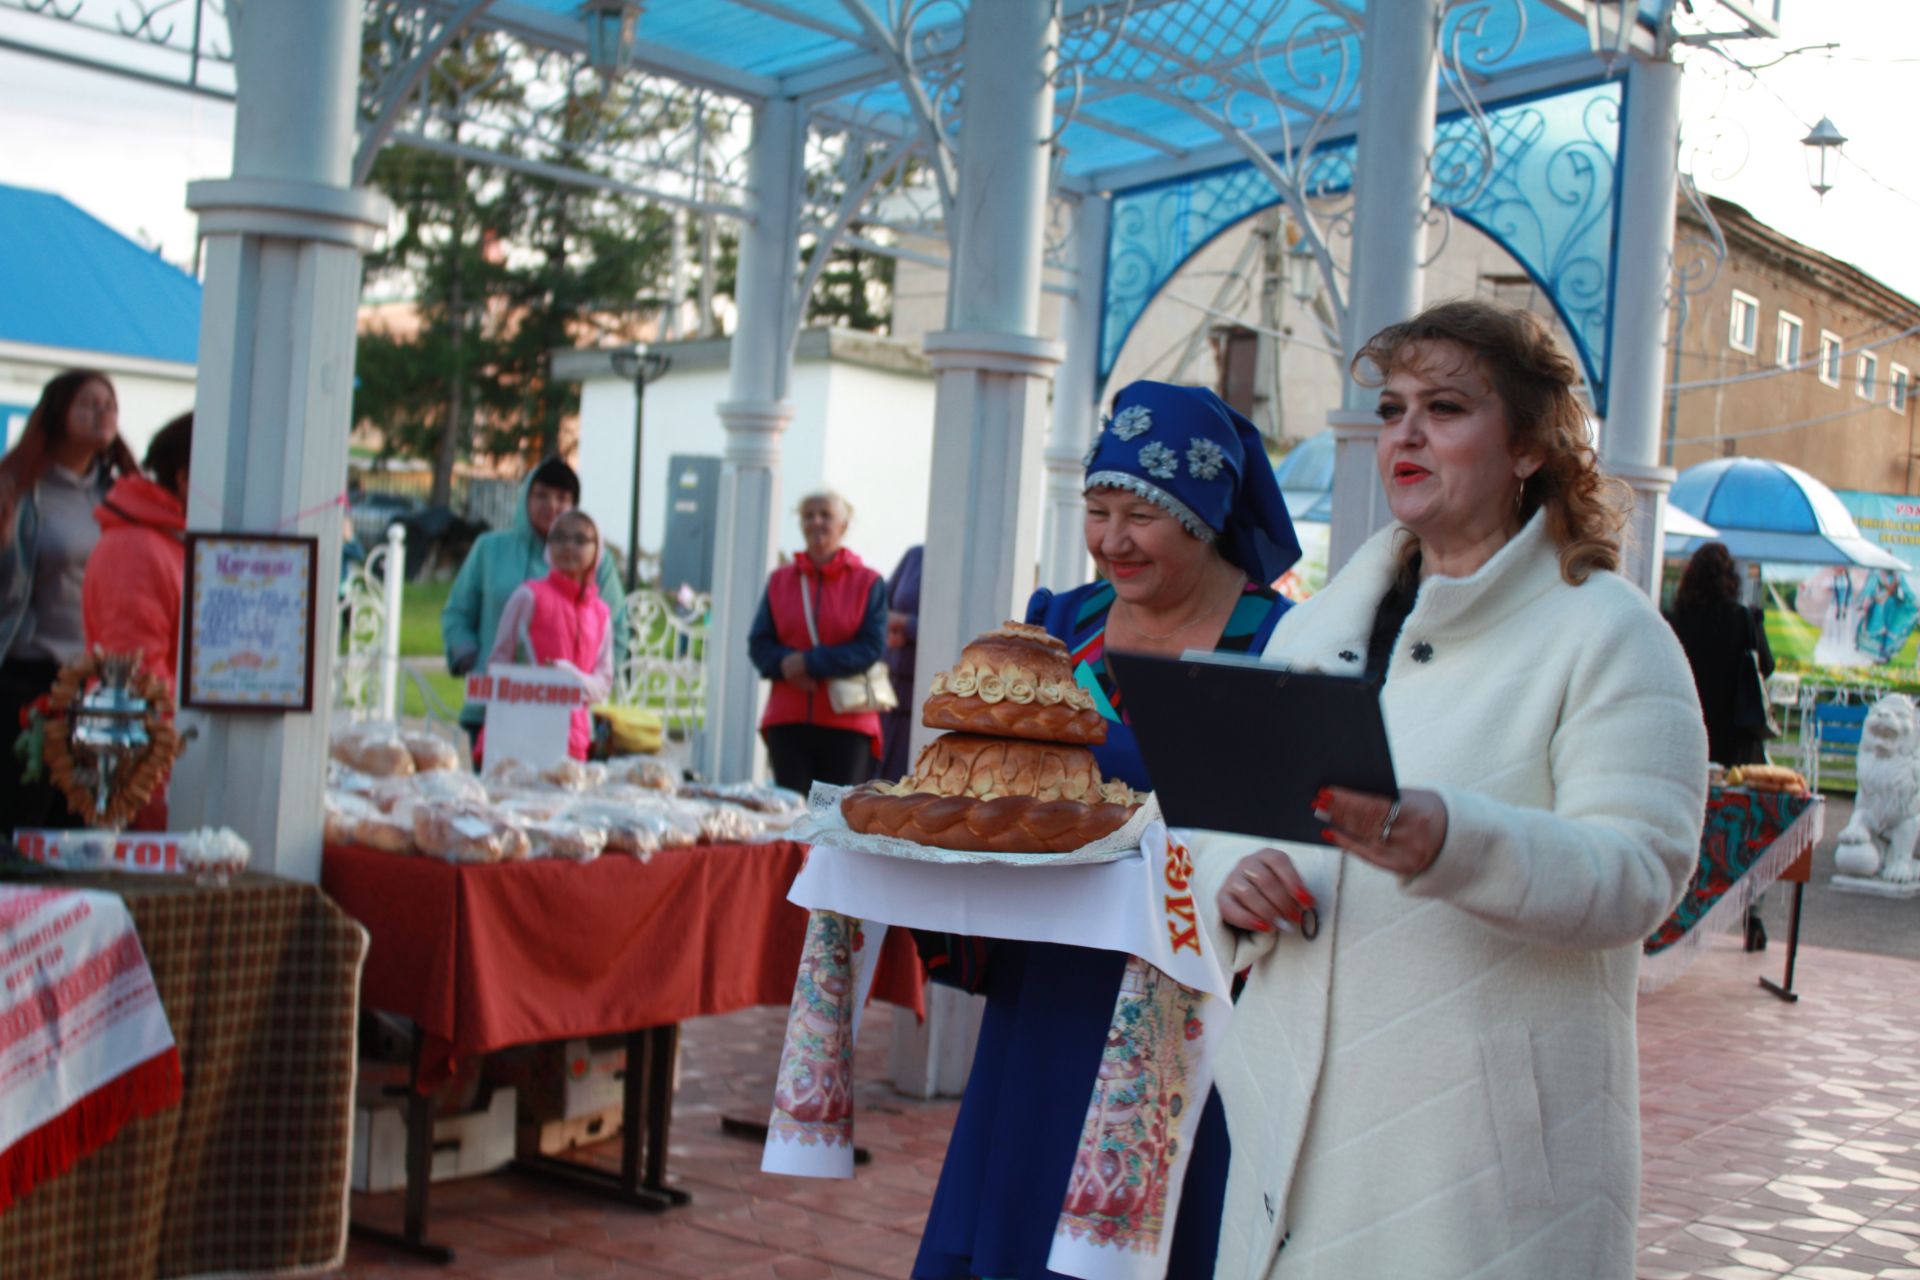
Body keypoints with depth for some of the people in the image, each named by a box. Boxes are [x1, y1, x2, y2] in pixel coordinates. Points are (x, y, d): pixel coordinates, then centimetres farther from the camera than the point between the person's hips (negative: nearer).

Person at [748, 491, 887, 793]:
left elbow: (872, 648, -7)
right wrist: (785, 665, -13)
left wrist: (809, 662, -14)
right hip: (788, 720, 3)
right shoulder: (781, 579, 11)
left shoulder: (869, 582, 2)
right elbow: (758, 643, 8)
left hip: (847, 724, -2)